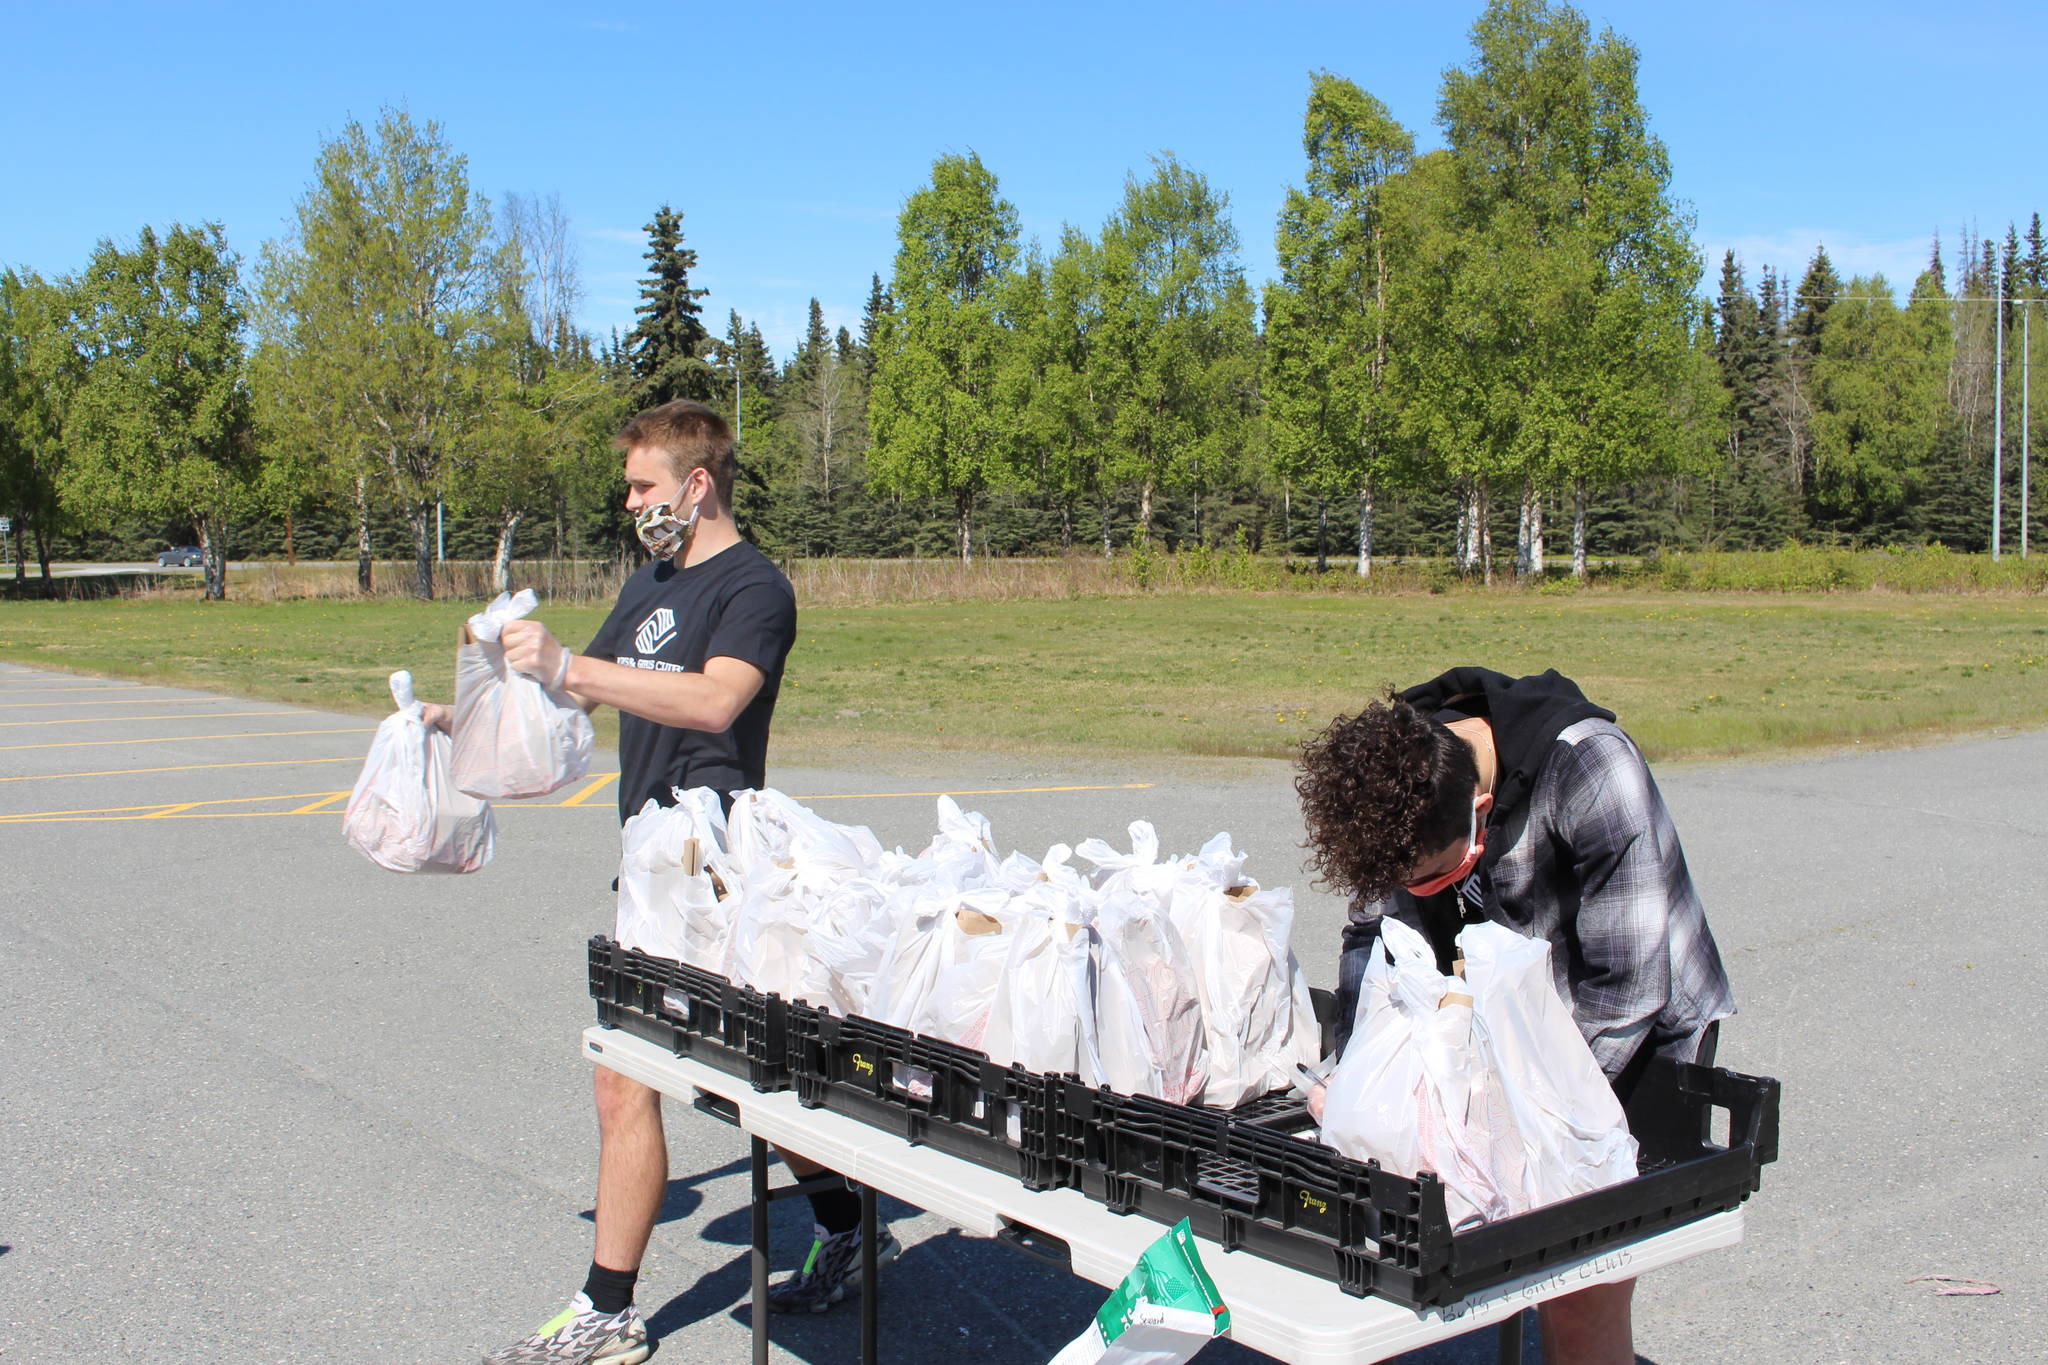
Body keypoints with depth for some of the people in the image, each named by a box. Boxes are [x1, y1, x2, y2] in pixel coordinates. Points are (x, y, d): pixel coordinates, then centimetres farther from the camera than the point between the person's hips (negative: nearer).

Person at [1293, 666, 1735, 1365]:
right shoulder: (1398, 768, -16)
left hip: (1643, 1038, -5)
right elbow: (1374, 931, -3)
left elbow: (1626, 993, -29)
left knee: (1583, 1306, -9)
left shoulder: (1592, 766, -32)